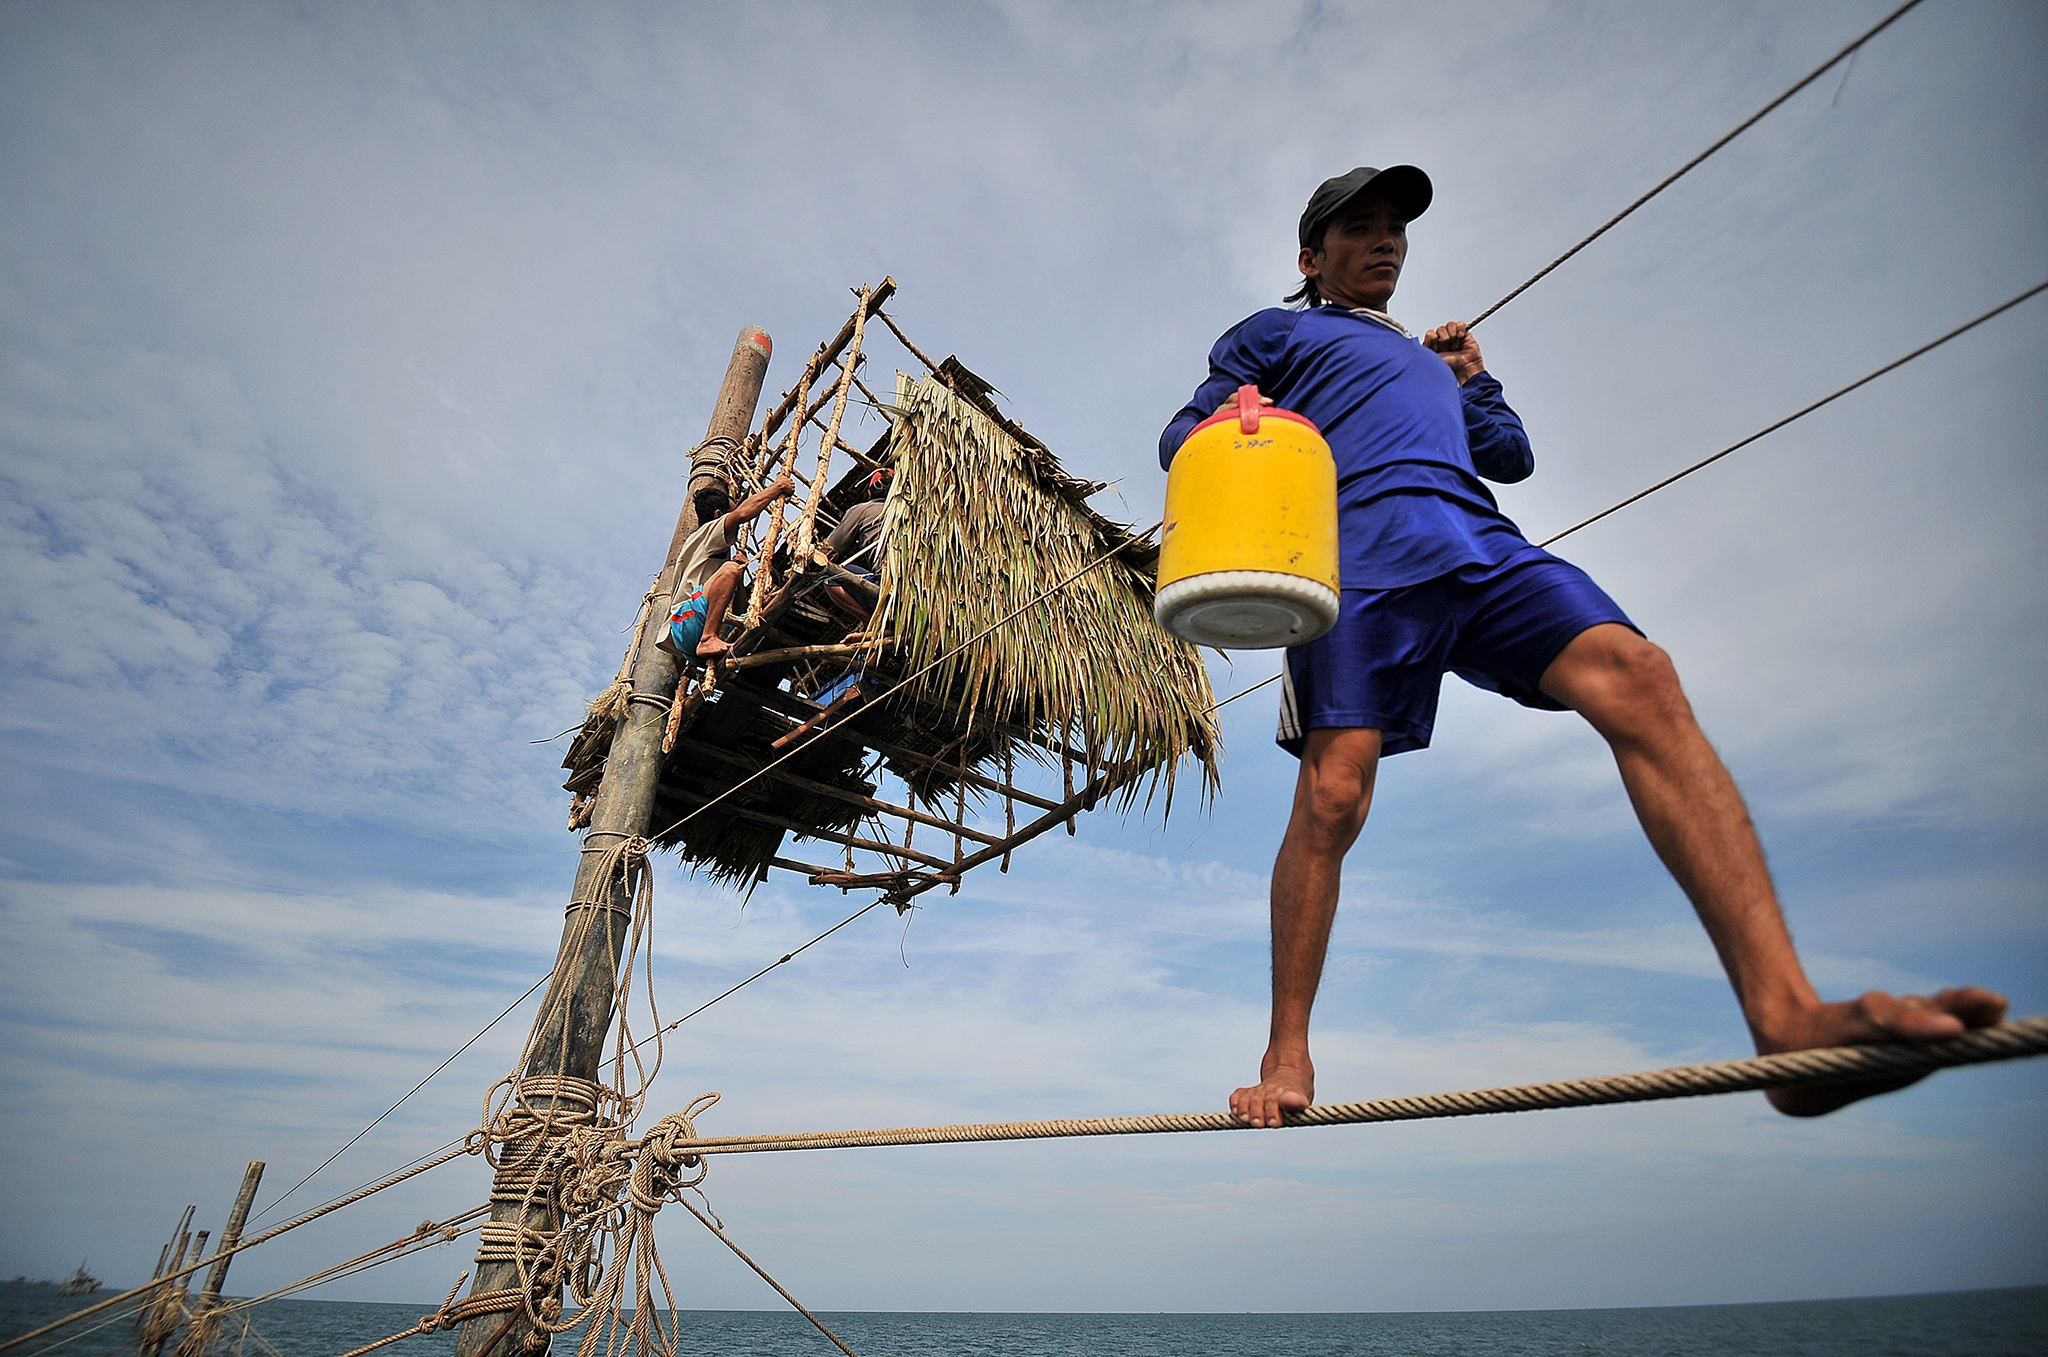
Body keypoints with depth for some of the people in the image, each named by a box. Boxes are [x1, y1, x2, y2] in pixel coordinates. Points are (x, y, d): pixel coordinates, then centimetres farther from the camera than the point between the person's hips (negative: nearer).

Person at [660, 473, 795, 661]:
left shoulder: (718, 553, 31)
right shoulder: (706, 534, 7)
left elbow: (735, 609, 27)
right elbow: (742, 513, -14)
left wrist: (739, 574, 13)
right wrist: (778, 486, -4)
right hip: (687, 624, -9)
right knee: (730, 569, -27)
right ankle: (708, 639, -34)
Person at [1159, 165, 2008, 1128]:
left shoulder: (1425, 359, 42)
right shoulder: (1273, 334, 27)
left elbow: (1512, 458, 41)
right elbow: (1182, 433, 15)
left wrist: (1468, 376, 34)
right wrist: (1230, 426, -7)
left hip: (1479, 542, 5)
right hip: (1359, 544, -4)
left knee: (1636, 677, -24)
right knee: (1332, 794, -18)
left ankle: (1785, 1012, -34)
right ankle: (1286, 1060, -5)